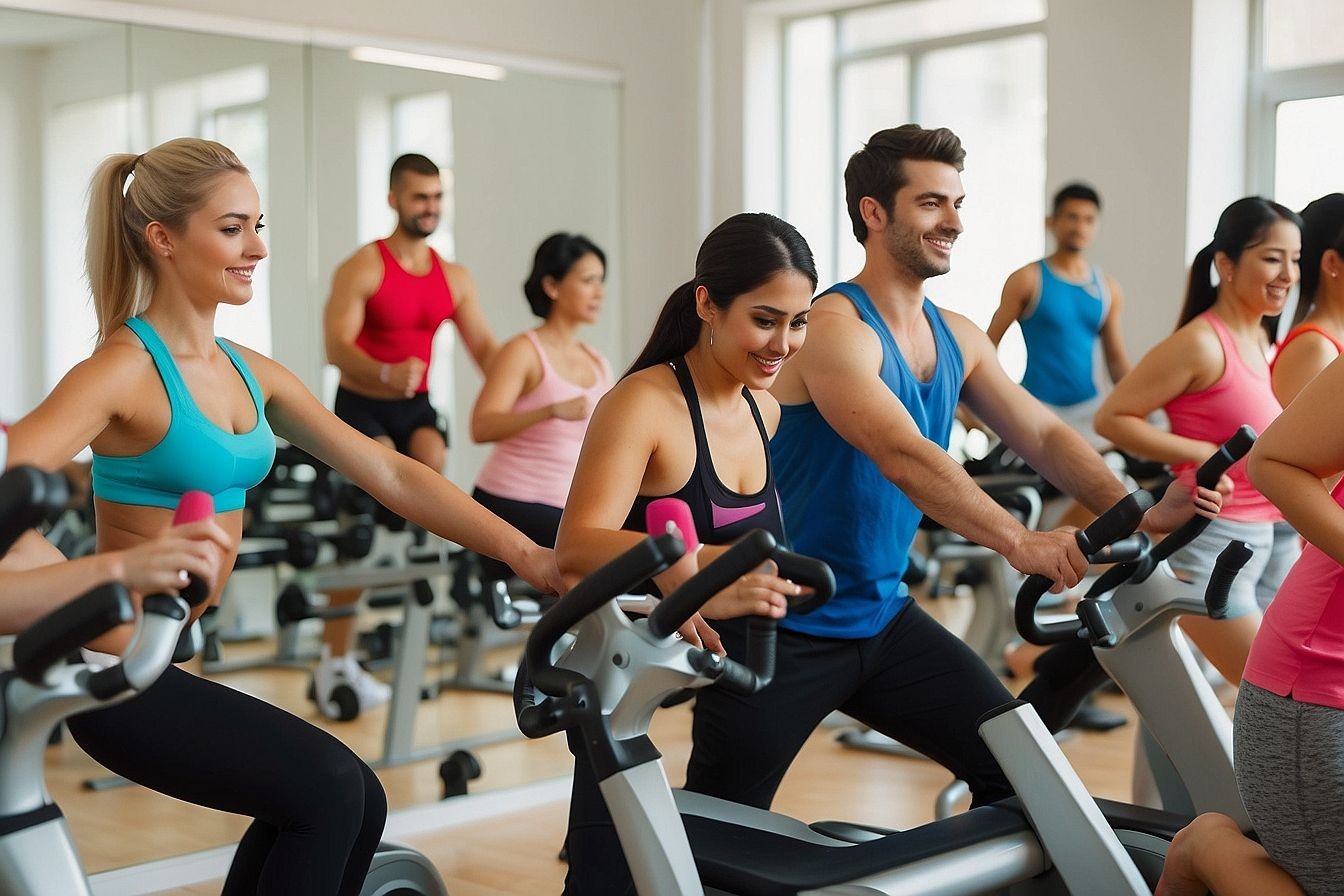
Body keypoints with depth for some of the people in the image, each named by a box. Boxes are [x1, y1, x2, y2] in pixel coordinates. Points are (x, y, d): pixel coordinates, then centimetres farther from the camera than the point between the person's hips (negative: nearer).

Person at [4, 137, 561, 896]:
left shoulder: (253, 375, 7)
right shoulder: (125, 371, -15)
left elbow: (392, 475, 5)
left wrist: (529, 556, -2)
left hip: (176, 666, 8)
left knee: (351, 804, 8)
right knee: (328, 792, -14)